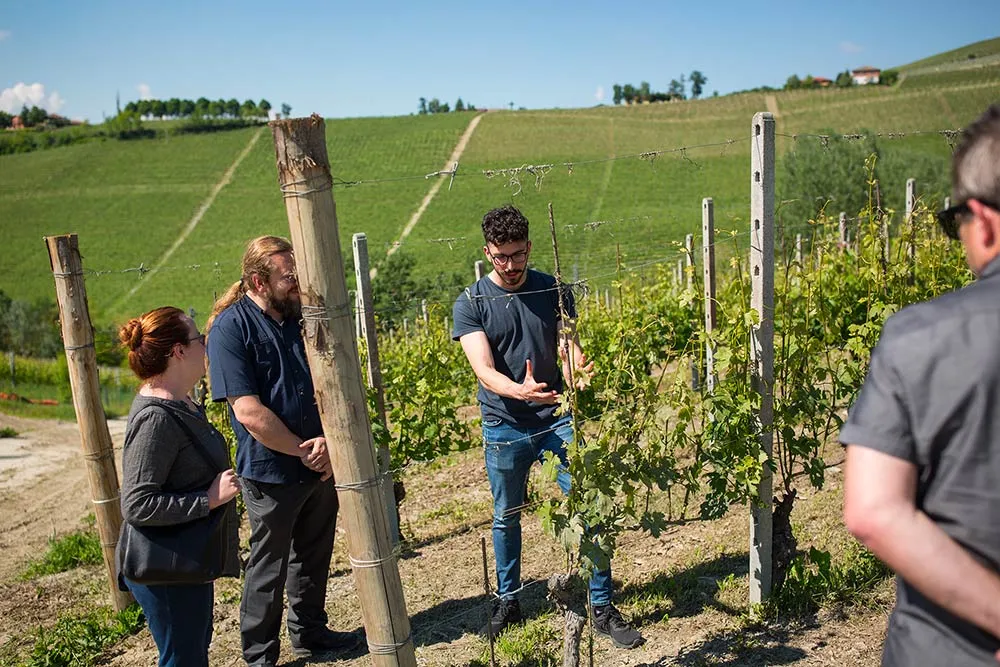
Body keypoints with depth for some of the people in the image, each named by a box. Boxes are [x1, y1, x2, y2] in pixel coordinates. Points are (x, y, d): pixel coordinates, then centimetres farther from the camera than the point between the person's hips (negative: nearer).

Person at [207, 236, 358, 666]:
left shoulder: (302, 315, 3)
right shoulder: (231, 328, -16)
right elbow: (249, 412, -21)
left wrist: (327, 440, -10)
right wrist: (301, 451, -15)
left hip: (320, 465, 6)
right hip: (271, 473, -6)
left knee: (314, 557, 21)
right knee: (268, 569, 10)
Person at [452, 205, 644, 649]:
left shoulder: (554, 291, 0)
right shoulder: (470, 304, -8)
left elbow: (567, 346, -5)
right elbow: (484, 371, -19)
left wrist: (580, 366, -29)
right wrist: (519, 391, -39)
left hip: (557, 419, 1)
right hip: (504, 427, -1)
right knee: (507, 516, 14)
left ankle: (602, 607, 15)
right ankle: (507, 600, 35)